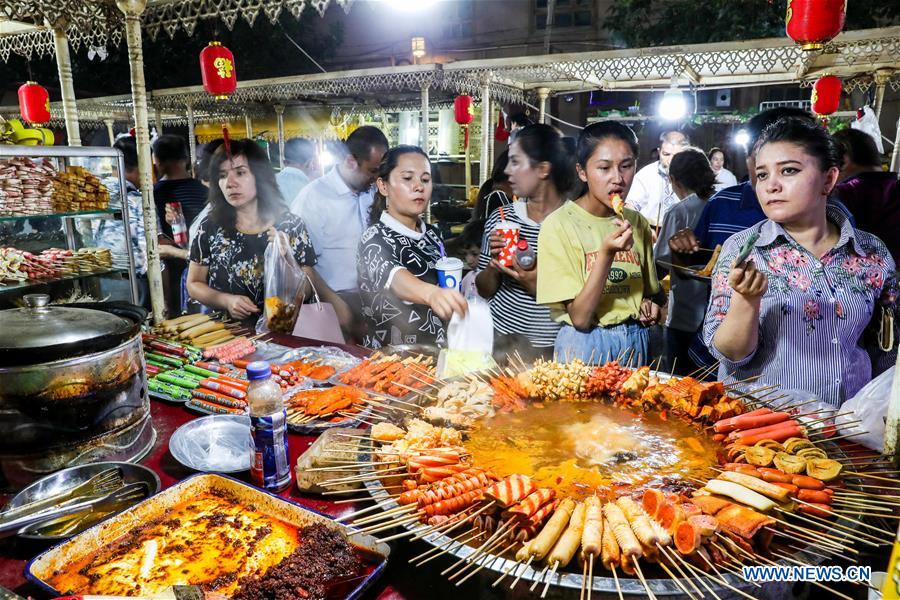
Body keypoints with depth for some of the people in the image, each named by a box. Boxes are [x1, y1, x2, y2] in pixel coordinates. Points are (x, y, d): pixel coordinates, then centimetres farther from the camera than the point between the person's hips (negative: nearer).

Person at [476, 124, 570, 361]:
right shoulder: (501, 219, -3)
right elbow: (484, 290, 5)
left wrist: (538, 286, -22)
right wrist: (493, 266, -14)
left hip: (557, 347, -2)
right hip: (505, 341, 3)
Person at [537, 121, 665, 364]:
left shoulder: (637, 223, 2)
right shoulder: (559, 225, -16)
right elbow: (580, 318, -18)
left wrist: (650, 307, -5)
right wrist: (606, 253, -27)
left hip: (636, 343, 5)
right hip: (585, 343, -5)